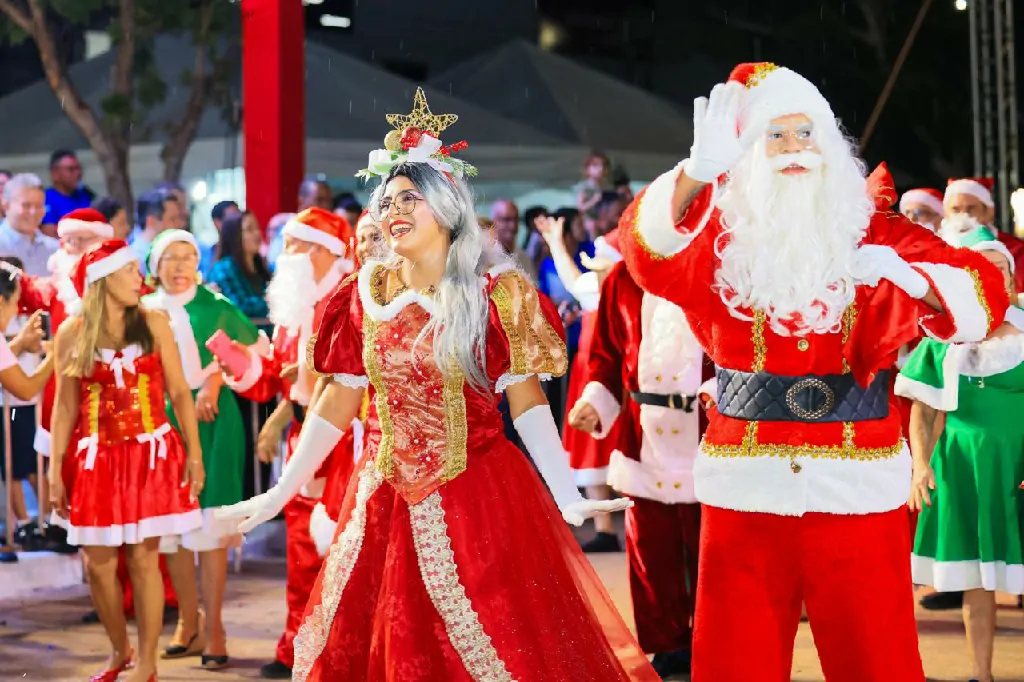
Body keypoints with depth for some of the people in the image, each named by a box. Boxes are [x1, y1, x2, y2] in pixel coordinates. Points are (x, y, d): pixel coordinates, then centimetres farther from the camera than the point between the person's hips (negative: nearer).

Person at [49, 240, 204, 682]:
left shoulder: (153, 324, 1)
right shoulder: (71, 334, 1)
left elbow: (179, 392, 2)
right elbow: (65, 408, 5)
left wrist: (194, 453, -5)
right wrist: (55, 472, 3)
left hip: (151, 454, -1)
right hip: (96, 459, 1)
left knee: (143, 558, -2)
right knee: (99, 563, 3)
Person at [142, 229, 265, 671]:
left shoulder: (215, 307, 0)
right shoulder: (146, 311, 8)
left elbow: (258, 348, 6)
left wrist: (217, 375, -3)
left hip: (211, 422, -3)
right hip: (163, 420, 3)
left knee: (209, 526, -6)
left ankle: (213, 628, -1)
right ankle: (188, 625, 16)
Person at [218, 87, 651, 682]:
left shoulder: (494, 292, -5)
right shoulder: (367, 294, 7)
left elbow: (527, 400, -8)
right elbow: (338, 403, 9)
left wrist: (568, 497, -17)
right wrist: (281, 492, 5)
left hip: (476, 498, -4)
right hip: (386, 500, 4)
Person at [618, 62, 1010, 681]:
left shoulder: (872, 227, 6)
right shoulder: (720, 232, 4)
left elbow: (984, 290, -4)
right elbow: (648, 249, -17)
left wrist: (906, 276, -24)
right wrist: (698, 170, -35)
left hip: (858, 479, 0)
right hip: (746, 480, 0)